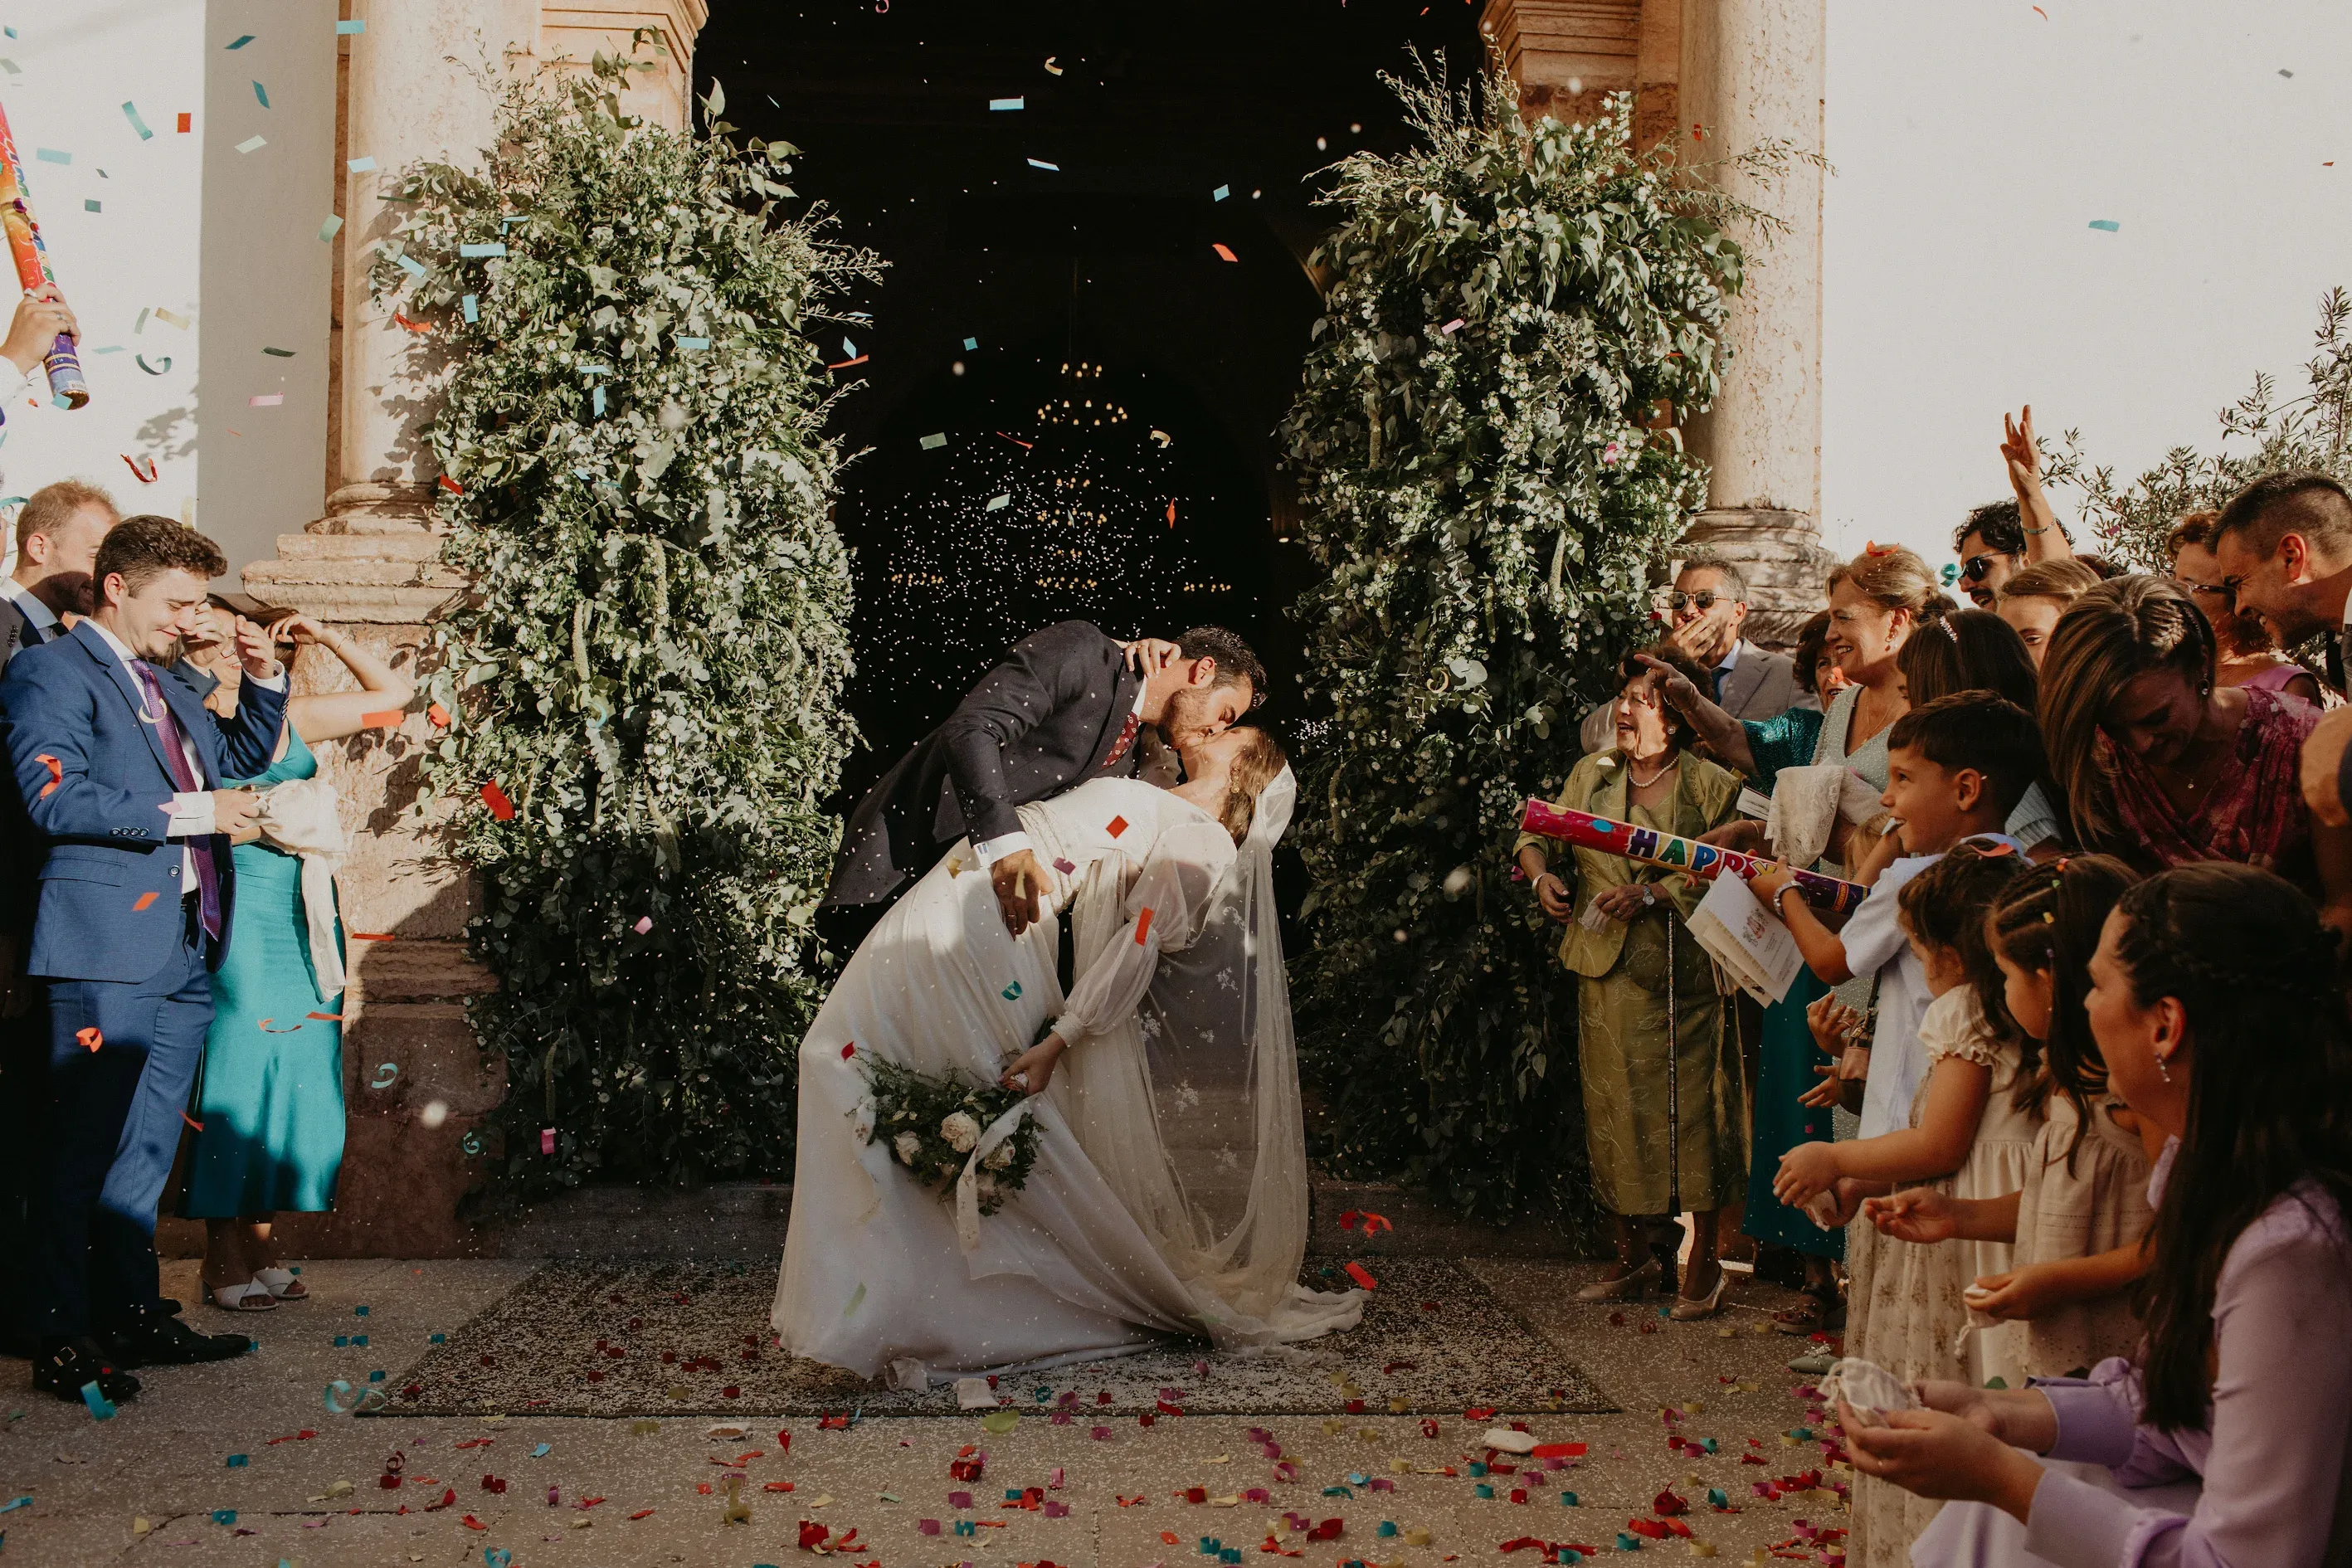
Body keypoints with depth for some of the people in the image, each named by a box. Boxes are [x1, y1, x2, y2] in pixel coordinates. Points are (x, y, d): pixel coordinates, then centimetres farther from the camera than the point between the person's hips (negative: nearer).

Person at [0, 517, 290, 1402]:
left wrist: (262, 682, 16)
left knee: (145, 1149, 14)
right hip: (107, 945, -8)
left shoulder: (170, 687, 21)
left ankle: (132, 1314, 22)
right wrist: (188, 813, -16)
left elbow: (240, 757, 34)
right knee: (83, 1149, -4)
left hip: (186, 949, 8)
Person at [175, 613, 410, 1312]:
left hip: (307, 927, 5)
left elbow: (394, 691, 18)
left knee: (298, 1082, 6)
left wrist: (327, 637, 12)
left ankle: (259, 1248, 15)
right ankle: (224, 1262, 4)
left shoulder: (294, 718, 13)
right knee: (237, 1080, -4)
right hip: (242, 931, -5)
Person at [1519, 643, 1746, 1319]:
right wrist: (1541, 874, -6)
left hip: (1683, 977, -4)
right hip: (1608, 976, 4)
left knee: (1691, 1112, -2)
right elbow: (1538, 833, 15)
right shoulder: (1591, 774, 11)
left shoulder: (1713, 786, -1)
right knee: (1614, 1111, 7)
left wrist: (1653, 893, -19)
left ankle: (1702, 1263, 10)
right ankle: (1636, 1256, 21)